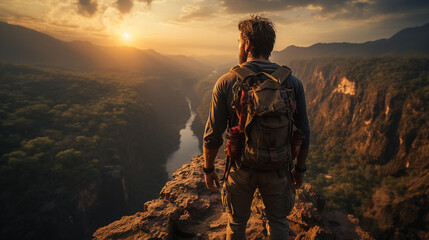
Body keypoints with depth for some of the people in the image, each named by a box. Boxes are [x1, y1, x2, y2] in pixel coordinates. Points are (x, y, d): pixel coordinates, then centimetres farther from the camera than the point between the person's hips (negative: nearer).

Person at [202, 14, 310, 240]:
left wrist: (208, 169, 4)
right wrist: (300, 168, 12)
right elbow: (303, 134, -4)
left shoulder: (226, 83, -15)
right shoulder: (292, 83, -9)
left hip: (241, 168, -1)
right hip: (278, 168, 2)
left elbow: (212, 136, -12)